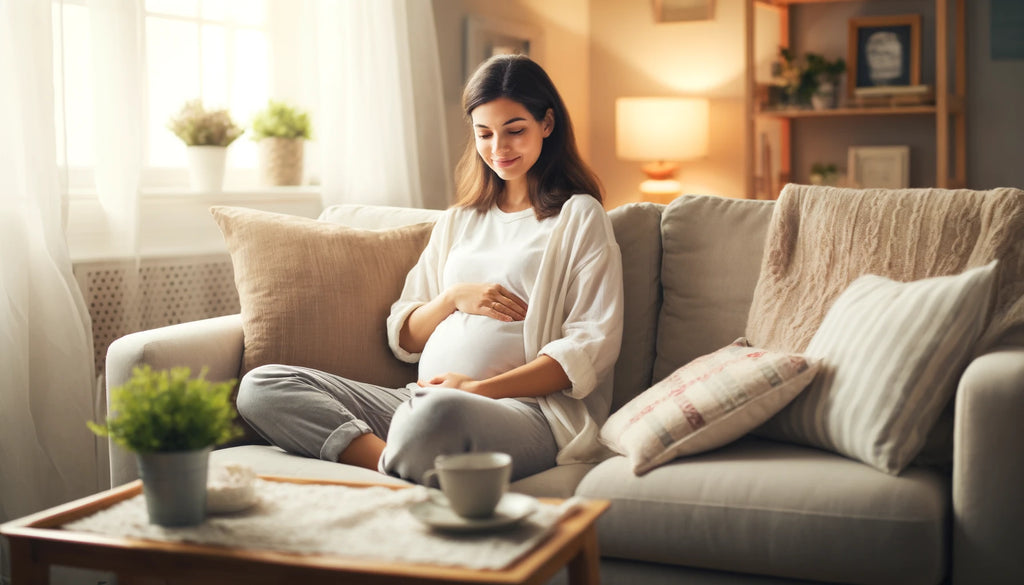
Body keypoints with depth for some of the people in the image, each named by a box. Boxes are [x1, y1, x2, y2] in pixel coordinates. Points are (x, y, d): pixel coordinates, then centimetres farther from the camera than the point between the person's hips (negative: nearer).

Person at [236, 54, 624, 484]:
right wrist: (454, 297, 1)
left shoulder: (578, 216, 9)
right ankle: (392, 463, -29)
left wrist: (480, 388, -13)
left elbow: (593, 345, -3)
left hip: (525, 411, -7)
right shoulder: (457, 222, 26)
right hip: (424, 398, 7)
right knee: (261, 387, -13)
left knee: (439, 412, -44)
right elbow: (404, 341, 23)